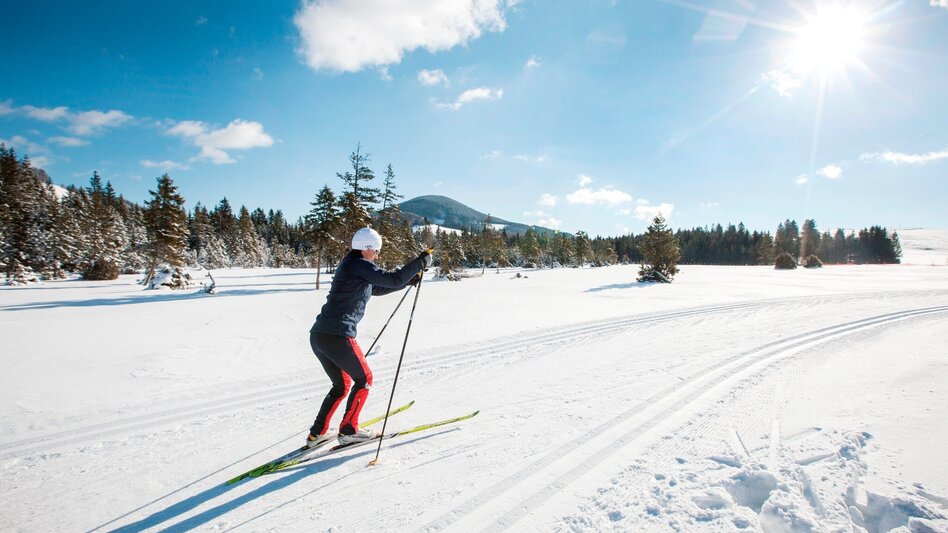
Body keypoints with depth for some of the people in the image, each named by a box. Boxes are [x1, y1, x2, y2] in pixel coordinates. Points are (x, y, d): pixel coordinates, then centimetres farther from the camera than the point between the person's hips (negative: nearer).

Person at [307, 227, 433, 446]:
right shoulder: (359, 265, -8)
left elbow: (377, 288, 31)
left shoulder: (349, 266, 22)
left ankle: (317, 433, 24)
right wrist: (420, 262, -4)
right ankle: (348, 430, 15)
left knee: (342, 385, 22)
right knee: (364, 379, 10)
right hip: (338, 336, -9)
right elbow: (392, 280, -14)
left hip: (318, 336, 9)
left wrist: (409, 279, 29)